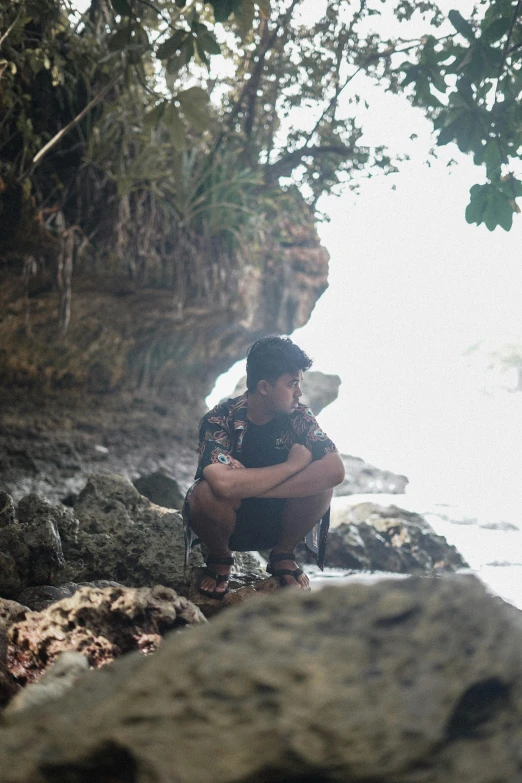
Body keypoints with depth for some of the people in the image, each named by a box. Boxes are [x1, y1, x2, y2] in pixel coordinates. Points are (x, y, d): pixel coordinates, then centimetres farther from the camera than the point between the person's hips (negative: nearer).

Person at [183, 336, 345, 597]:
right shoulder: (218, 421, -23)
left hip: (277, 522, 2)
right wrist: (292, 465, -30)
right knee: (205, 493, -36)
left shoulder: (299, 417, -13)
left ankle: (283, 555, 1)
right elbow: (224, 484, -42)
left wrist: (252, 486, -34)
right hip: (230, 523, -2)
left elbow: (335, 470, -30)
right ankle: (219, 558, -3)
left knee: (321, 483, -26)